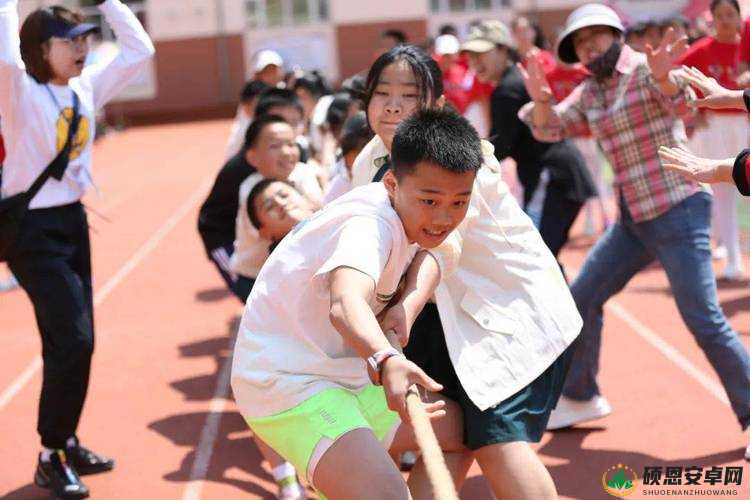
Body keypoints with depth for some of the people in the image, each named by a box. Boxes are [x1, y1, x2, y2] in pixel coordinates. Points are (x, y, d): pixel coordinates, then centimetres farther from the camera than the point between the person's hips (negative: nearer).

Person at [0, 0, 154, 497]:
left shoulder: (87, 88, 4)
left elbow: (139, 50, 5)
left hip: (73, 220, 7)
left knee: (71, 341, 14)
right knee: (73, 339, -11)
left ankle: (66, 442, 28)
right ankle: (50, 459, 2)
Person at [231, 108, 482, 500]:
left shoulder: (404, 214, 2)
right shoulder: (370, 224, -27)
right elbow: (345, 304, -46)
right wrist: (386, 361, -65)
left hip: (346, 377, 10)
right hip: (287, 384, -10)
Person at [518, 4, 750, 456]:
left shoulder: (648, 69, -11)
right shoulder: (590, 93, 11)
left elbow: (681, 102, -30)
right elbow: (548, 129, 8)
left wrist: (662, 75, -53)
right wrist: (540, 98, -15)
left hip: (678, 209, -8)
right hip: (634, 217, 8)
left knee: (704, 319, -12)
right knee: (582, 299, 12)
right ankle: (581, 397, 29)